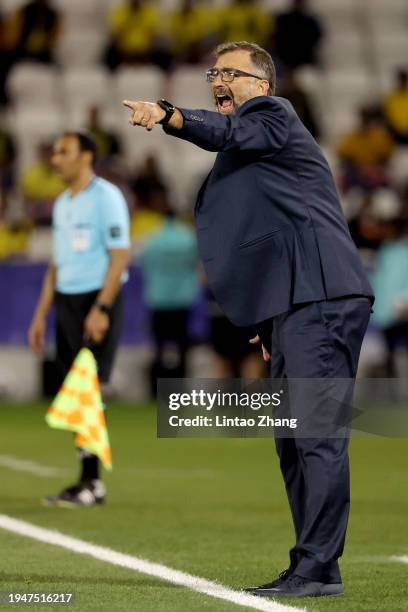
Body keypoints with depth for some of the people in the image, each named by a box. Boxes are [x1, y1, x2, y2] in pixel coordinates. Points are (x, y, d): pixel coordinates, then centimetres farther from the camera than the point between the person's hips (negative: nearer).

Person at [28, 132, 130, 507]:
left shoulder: (106, 197, -8)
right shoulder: (62, 203, 17)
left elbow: (120, 256, -13)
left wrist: (100, 309, -20)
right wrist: (41, 314, 17)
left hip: (96, 301, -8)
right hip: (66, 301, 8)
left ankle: (91, 482, -9)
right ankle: (90, 482, 9)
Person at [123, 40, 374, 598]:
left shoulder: (274, 114, 0)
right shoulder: (244, 154, 28)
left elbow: (230, 133, -22)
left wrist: (168, 116, -41)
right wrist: (268, 324, 23)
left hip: (322, 299, -11)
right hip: (291, 309, 11)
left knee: (317, 433, -14)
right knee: (293, 443, 11)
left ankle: (318, 569, -17)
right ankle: (309, 568, 15)